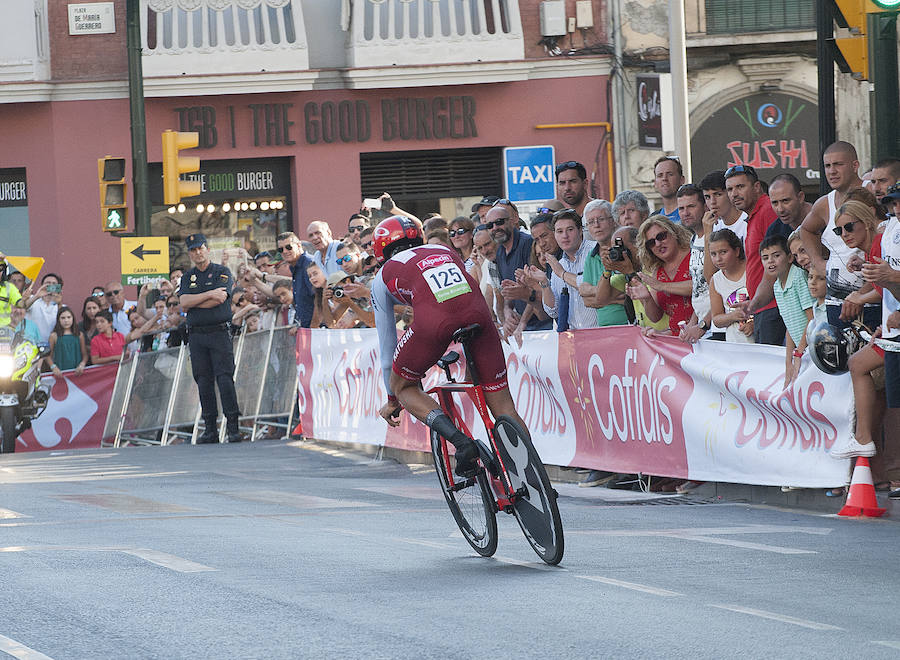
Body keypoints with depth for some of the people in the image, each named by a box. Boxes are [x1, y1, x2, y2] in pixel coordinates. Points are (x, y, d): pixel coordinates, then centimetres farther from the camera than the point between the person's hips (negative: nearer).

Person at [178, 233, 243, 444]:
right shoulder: (188, 277, 16)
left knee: (225, 377, -11)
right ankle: (210, 428, 5)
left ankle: (233, 427, -14)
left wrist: (193, 303, -3)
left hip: (219, 332, -4)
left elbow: (220, 299, -11)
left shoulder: (222, 272, 4)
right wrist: (209, 294, -11)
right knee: (204, 381, 3)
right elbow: (184, 301, -1)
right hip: (196, 335, 4)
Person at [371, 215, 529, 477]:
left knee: (403, 387, 22)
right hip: (477, 312, 3)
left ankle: (460, 441, 0)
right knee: (504, 407, 12)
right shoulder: (445, 251, 38)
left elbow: (387, 344, 35)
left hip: (434, 321, -3)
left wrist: (392, 399, 46)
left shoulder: (384, 276, 29)